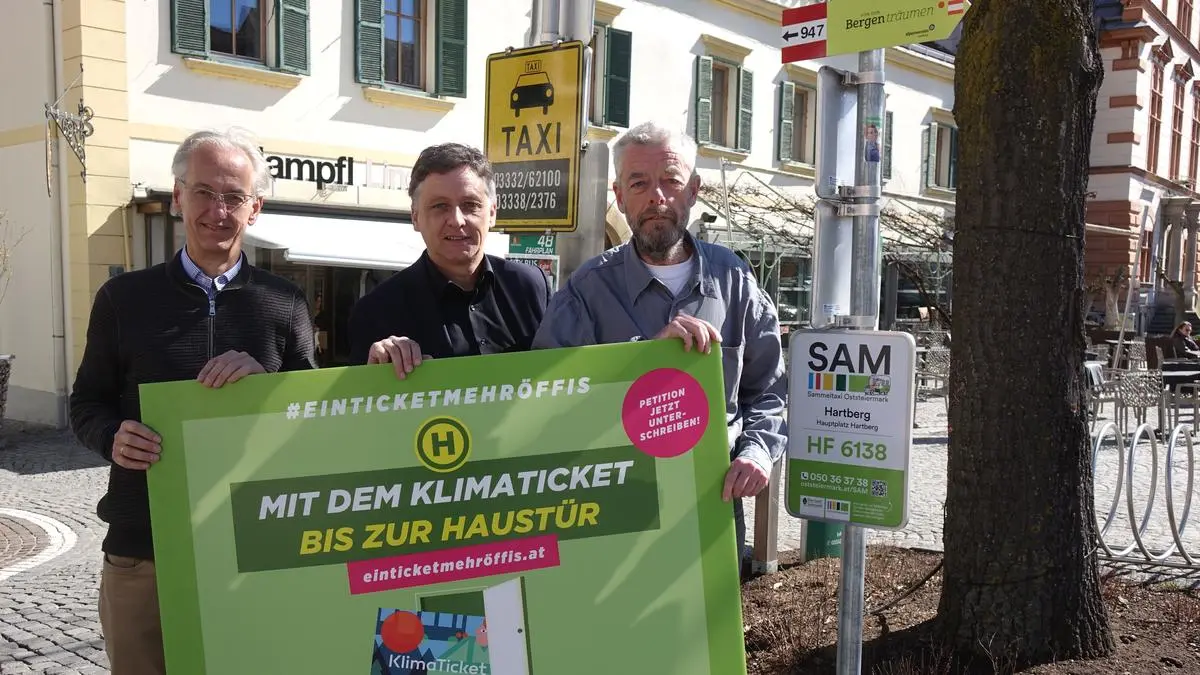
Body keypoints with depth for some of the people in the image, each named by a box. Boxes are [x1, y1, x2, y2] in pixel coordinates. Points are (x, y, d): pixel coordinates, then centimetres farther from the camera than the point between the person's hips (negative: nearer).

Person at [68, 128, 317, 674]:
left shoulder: (285, 303, 2)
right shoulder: (124, 297, 3)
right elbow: (86, 404, 9)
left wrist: (265, 381, -16)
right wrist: (113, 437, -13)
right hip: (142, 549, 0)